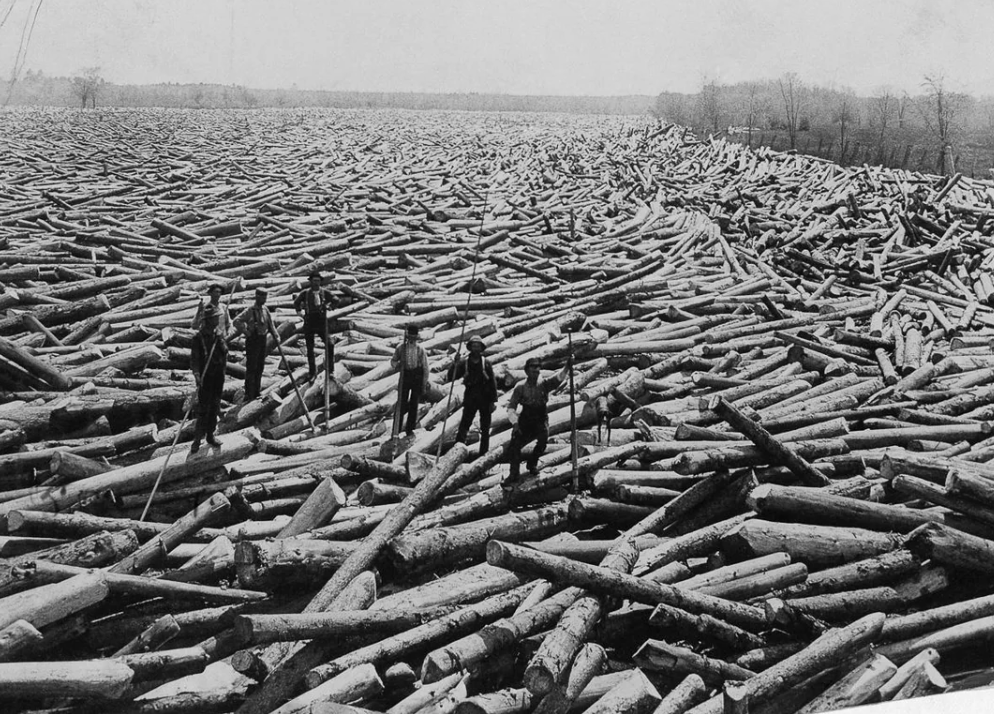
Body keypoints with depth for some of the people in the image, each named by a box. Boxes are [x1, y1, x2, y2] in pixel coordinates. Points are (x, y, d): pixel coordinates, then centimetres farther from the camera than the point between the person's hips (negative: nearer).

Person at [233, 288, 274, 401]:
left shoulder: (265, 310, 8)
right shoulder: (249, 311, -13)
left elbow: (270, 324, 20)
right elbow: (236, 321, -21)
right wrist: (246, 333, -18)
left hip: (262, 340, 7)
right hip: (253, 341, -7)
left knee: (260, 367, 13)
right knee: (251, 368, -6)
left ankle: (257, 391, 25)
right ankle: (249, 394, -2)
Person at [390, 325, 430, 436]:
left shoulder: (420, 349, -6)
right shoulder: (401, 347, -2)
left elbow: (425, 367, -2)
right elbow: (393, 361, 9)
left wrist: (424, 384, -4)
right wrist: (397, 364, -17)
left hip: (417, 377, 0)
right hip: (405, 376, 0)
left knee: (414, 404, 6)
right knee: (402, 403, -2)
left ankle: (410, 428, 18)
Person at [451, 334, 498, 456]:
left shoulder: (486, 363, -1)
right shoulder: (464, 363, -1)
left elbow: (493, 382, 0)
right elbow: (453, 377, -6)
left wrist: (493, 400, -5)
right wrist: (455, 365, -22)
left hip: (485, 399, 1)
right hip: (470, 398, -1)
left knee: (485, 429, 7)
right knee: (464, 425, -4)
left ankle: (484, 453, 15)